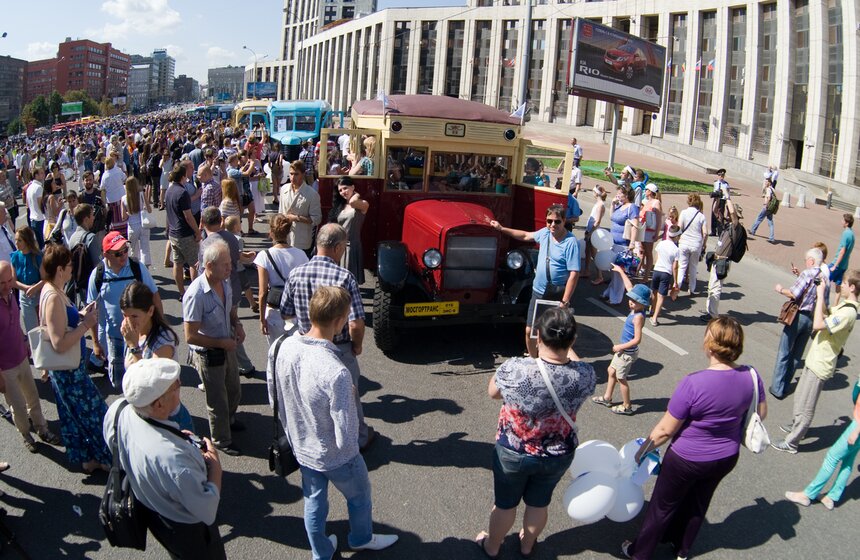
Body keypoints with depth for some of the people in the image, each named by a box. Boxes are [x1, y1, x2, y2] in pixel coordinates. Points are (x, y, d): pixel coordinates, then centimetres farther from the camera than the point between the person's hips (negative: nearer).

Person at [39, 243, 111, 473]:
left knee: (73, 415, 22)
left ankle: (86, 458, 37)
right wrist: (86, 324, -25)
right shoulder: (53, 298, -28)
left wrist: (80, 315, 3)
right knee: (95, 413, 5)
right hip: (68, 370, -10)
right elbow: (59, 344, -31)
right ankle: (108, 458, 20)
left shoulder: (51, 290, 3)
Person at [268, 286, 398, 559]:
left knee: (314, 501, 28)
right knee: (359, 498, 26)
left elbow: (275, 399, -2)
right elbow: (346, 439, -30)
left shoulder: (283, 347, -18)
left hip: (300, 447, 5)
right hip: (335, 457, -5)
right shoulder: (336, 373, -39)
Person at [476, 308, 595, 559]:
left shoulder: (515, 369, -32)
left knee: (504, 504, 23)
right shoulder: (585, 375, -25)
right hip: (558, 456, 2)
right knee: (539, 503, 27)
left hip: (512, 453, -2)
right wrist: (566, 347, 14)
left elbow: (492, 392, -9)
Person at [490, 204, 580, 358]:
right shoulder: (545, 233, 2)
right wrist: (501, 229, 23)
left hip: (558, 297, -6)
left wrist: (565, 302, -21)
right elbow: (525, 236, 23)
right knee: (529, 331, 12)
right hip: (538, 293, 7)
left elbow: (574, 274, -20)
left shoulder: (570, 242, -18)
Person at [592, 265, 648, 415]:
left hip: (628, 352, -9)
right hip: (623, 349, 9)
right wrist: (620, 271, 14)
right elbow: (629, 287, 8)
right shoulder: (635, 310, -2)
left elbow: (637, 339, -27)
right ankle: (607, 398, 35)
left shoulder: (638, 316, -25)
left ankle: (626, 407, 18)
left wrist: (621, 347, -19)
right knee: (611, 371, 20)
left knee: (621, 378, 4)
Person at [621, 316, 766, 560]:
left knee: (662, 506, 17)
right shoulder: (751, 376, -17)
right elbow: (761, 413, 3)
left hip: (687, 460, -5)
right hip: (726, 458, 5)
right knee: (697, 504, 28)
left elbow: (666, 430, -24)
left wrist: (644, 448, -7)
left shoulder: (693, 384, -34)